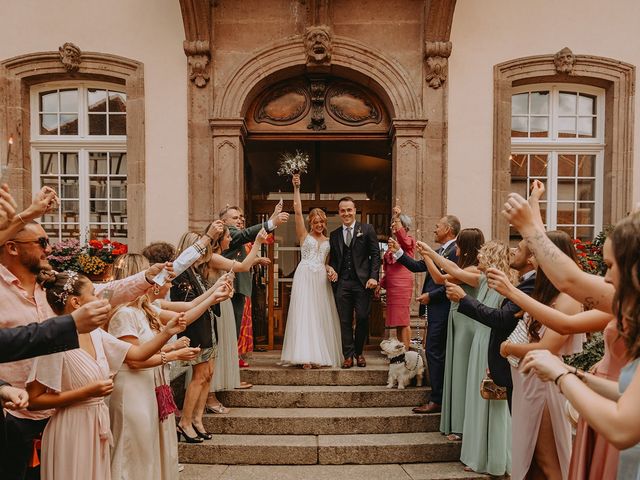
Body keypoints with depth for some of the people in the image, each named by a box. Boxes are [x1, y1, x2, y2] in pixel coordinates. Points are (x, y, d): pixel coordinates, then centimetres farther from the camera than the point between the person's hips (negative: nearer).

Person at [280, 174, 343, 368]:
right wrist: (296, 188, -4)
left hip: (321, 279, 4)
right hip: (305, 277, -4)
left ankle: (321, 355, 10)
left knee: (321, 315, 3)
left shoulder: (328, 241, 17)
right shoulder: (304, 235, 7)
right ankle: (305, 356, -7)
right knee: (304, 314, -7)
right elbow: (298, 211, -1)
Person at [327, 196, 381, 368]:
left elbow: (375, 254, 1)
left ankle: (359, 353, 21)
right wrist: (331, 269, -3)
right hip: (342, 283, 3)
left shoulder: (367, 229, 5)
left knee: (363, 319, 1)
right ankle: (348, 356, 13)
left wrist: (373, 277, -9)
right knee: (345, 321, 4)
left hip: (362, 282, -2)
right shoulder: (334, 235, 15)